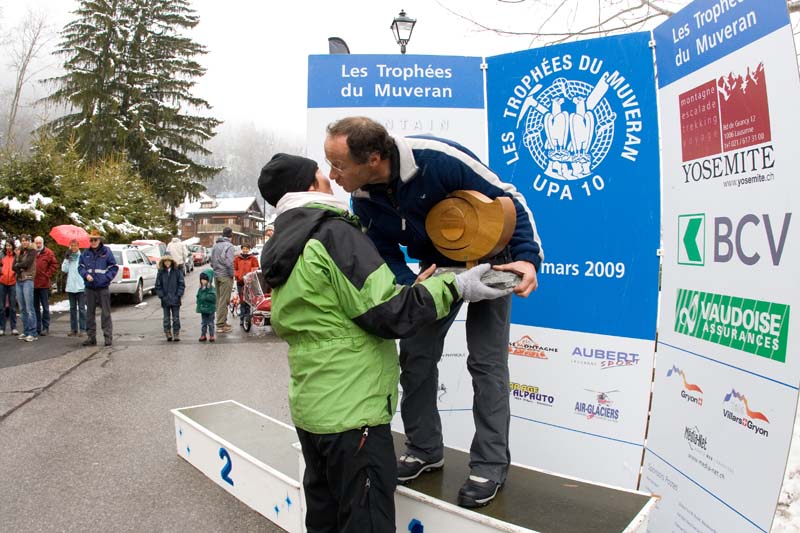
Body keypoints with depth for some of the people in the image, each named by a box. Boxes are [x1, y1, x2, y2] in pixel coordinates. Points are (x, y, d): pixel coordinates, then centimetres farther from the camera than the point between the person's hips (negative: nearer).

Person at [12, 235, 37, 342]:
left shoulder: (32, 251, 0)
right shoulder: (18, 252, 17)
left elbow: (26, 264, -11)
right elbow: (13, 267, 8)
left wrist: (17, 265, 5)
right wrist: (20, 268, -10)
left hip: (28, 280, -6)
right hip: (18, 281, 6)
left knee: (29, 308, -10)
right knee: (22, 309, 7)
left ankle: (33, 333, -10)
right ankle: (25, 331, 13)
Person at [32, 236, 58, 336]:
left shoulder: (48, 253, 0)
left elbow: (54, 265, 0)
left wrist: (47, 275, -7)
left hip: (44, 284, -3)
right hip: (32, 283, 3)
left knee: (45, 307, 2)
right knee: (35, 307, 10)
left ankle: (45, 327, 7)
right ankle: (37, 327, 17)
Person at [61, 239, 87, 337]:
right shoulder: (68, 257, 10)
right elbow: (64, 269, 0)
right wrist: (67, 258, -6)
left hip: (81, 287, -5)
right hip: (71, 287, 5)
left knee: (81, 308, -2)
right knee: (72, 308, 10)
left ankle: (82, 329, 1)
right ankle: (73, 329, 16)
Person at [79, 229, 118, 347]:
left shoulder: (107, 251, -2)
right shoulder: (86, 253, 8)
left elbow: (114, 267, -1)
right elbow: (80, 266, 13)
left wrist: (106, 278, -13)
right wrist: (86, 274, -7)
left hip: (103, 287, -4)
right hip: (90, 288, 4)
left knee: (105, 312, -1)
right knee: (90, 313, 9)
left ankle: (108, 336, 4)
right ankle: (91, 336, 17)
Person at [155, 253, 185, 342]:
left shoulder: (177, 271, -2)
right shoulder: (161, 272, 2)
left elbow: (182, 284, -1)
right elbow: (158, 285, 3)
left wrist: (178, 295, -10)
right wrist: (162, 296, -6)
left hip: (175, 300, -1)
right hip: (165, 300, 1)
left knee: (176, 318, 5)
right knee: (166, 318, 6)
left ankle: (176, 334, 11)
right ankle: (168, 334, 12)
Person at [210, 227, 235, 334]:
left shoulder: (215, 245, 12)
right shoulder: (228, 246, -13)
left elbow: (212, 261, 16)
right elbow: (229, 262, -20)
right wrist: (232, 274, -9)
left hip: (216, 275, 8)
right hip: (225, 276, -8)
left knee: (219, 300, 15)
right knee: (224, 300, -4)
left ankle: (222, 321, 25)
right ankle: (221, 325, -3)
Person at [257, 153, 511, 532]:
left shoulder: (280, 249, 12)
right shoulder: (334, 233, -15)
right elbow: (387, 316, -20)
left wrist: (408, 289, 15)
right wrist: (454, 287, -12)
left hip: (310, 408, 9)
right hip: (352, 412, -9)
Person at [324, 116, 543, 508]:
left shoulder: (439, 159, -34)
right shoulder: (363, 198, -16)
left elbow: (511, 200, -24)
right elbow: (386, 258, -6)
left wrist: (527, 258, -37)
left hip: (489, 257, -5)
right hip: (435, 265, 6)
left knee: (486, 361, -6)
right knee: (415, 355, 4)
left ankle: (490, 465, 9)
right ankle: (424, 449, 22)